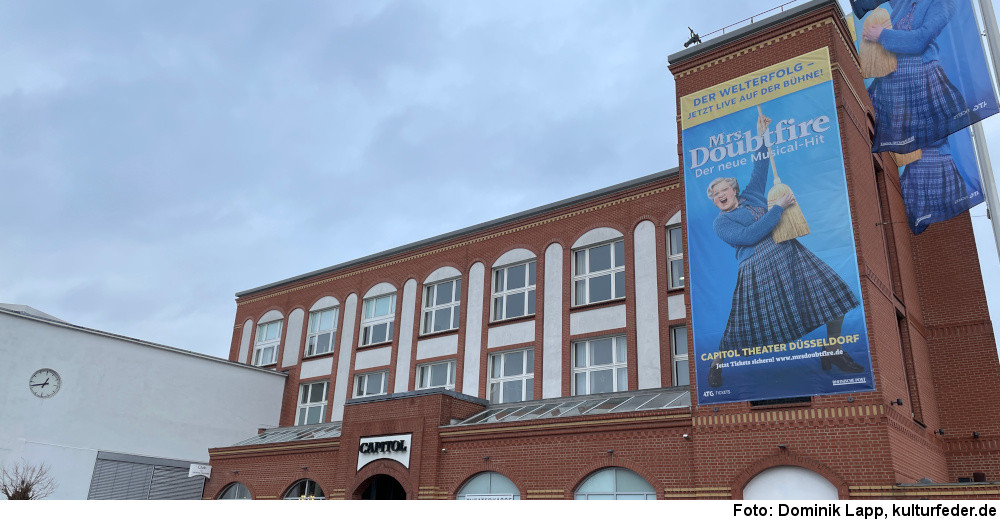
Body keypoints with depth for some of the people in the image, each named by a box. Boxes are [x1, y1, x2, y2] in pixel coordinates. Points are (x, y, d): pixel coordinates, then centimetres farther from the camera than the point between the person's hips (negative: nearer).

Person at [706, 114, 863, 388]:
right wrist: (778, 208, -13)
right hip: (758, 268, -6)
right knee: (745, 324, -6)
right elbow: (749, 236, -16)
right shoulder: (721, 223, 0)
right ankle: (716, 363, 15)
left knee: (833, 294, -1)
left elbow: (759, 168, 26)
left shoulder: (751, 196, 18)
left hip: (791, 254, 6)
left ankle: (833, 353, 10)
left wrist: (761, 134, 22)